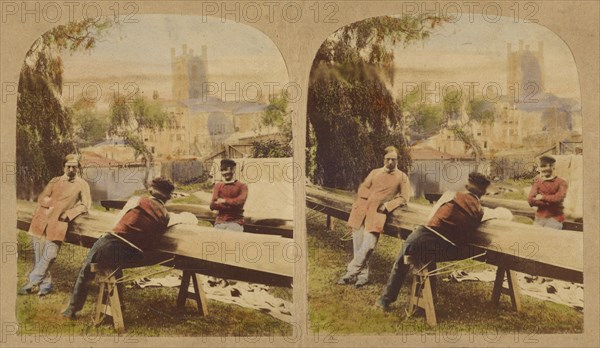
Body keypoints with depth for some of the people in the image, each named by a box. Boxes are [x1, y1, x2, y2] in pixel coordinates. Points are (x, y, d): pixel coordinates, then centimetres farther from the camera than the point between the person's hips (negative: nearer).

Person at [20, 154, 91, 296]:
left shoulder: (82, 185, 13)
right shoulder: (55, 181, 22)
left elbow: (85, 205, 4)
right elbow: (42, 198, 16)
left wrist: (68, 214, -8)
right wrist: (52, 202, -5)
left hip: (60, 221, -3)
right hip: (42, 217, 3)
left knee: (50, 254, -15)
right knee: (38, 254, -2)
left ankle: (32, 281, -5)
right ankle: (45, 284, 7)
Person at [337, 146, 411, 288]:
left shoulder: (402, 177, 12)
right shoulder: (375, 172, 22)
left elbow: (403, 198, 6)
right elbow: (362, 188, 17)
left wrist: (387, 205, -7)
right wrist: (370, 197, -3)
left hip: (378, 212, -3)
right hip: (362, 209, 3)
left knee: (368, 244, -18)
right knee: (358, 244, -3)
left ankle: (350, 273, -10)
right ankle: (362, 276, 5)